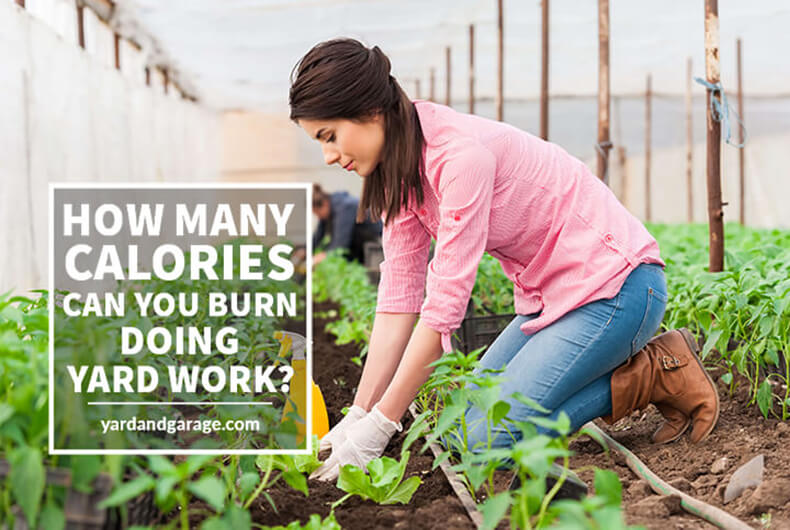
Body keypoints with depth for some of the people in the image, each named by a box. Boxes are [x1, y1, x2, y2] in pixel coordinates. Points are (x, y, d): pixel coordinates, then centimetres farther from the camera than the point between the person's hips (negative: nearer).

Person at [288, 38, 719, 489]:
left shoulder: (460, 153, -27)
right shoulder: (400, 168, 1)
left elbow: (444, 304, -28)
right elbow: (400, 294, 0)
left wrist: (377, 429, -24)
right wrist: (358, 415, -6)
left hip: (615, 286, -9)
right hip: (552, 295, 9)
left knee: (487, 438, -16)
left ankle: (655, 374, -2)